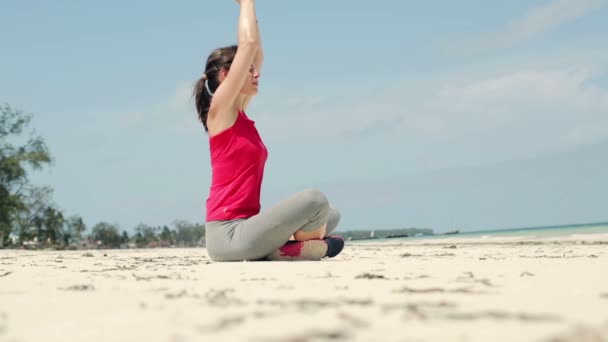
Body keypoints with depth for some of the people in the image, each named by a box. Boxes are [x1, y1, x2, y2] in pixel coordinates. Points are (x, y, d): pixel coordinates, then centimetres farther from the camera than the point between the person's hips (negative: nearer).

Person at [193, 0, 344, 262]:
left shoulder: (238, 114, 17)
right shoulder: (220, 110, -7)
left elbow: (256, 54, 25)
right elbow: (248, 43, -13)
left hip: (243, 228, 10)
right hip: (228, 234, -10)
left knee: (330, 215, 15)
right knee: (315, 200, -27)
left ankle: (278, 250, -6)